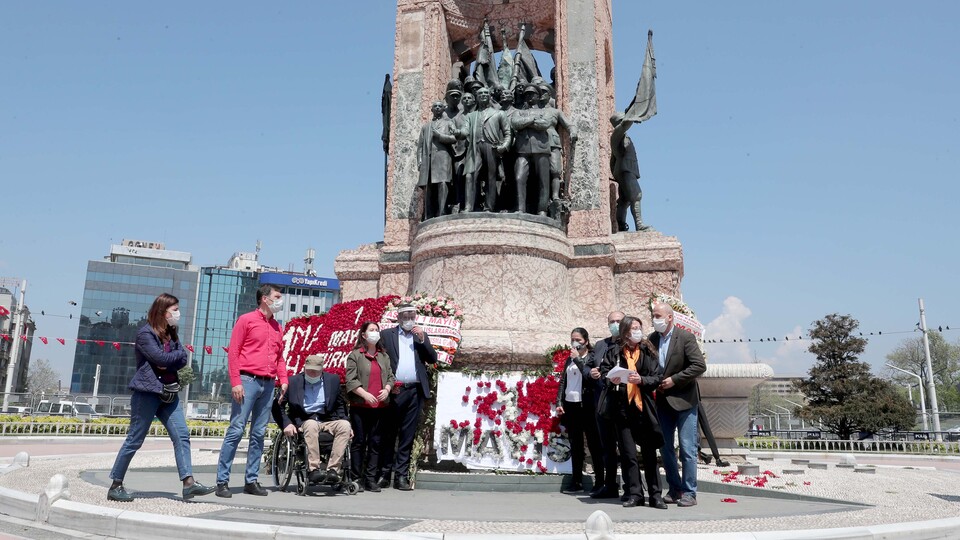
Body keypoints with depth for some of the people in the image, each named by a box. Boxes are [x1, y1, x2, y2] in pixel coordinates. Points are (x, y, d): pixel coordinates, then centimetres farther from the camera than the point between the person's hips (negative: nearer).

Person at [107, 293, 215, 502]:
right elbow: (161, 358, -19)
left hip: (169, 393, 7)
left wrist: (168, 363, -13)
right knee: (135, 440, 1)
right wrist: (178, 353, -3)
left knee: (182, 435, -2)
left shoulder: (171, 334, 14)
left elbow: (182, 360, 4)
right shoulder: (145, 333, -9)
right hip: (147, 393, -7)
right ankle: (115, 486, 14)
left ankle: (188, 482, -4)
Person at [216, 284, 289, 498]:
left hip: (268, 384, 6)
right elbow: (233, 352, -4)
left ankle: (251, 480, 14)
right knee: (236, 431, -6)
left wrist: (283, 380, 6)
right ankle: (222, 481, 0)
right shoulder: (246, 320, 1)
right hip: (248, 381, -5)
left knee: (259, 434, 8)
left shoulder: (277, 327, 17)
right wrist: (235, 382, -12)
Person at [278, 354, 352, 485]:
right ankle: (313, 470, -39)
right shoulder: (293, 381, 5)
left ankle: (333, 469, -33)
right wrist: (287, 423, -11)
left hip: (328, 420, 2)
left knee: (344, 425, -29)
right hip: (303, 422, -2)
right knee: (311, 424, -38)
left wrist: (345, 421, 4)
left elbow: (340, 405, 19)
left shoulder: (333, 379, 12)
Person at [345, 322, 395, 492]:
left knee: (375, 442, 5)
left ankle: (371, 478, 9)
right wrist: (365, 394, -16)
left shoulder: (384, 356, 16)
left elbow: (390, 376, 14)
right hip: (360, 406, -4)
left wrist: (387, 389, -6)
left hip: (379, 406, 4)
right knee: (359, 441, 1)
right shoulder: (355, 355, 2)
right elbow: (351, 379, -6)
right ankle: (357, 478, 8)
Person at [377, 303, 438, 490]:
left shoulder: (421, 336, 17)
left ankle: (401, 475, 7)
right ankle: (384, 473, 8)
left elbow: (432, 359, 9)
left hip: (415, 391, 2)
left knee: (408, 436, 4)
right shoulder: (386, 334, 8)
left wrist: (422, 339, -3)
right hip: (394, 390, -2)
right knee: (388, 434, 2)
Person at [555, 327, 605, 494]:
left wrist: (578, 359, -14)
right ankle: (577, 482, 15)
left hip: (586, 405, -6)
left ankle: (600, 481, 5)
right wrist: (559, 403, 6)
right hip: (570, 405, 6)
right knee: (575, 446, 10)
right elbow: (563, 382, 14)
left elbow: (591, 376, -17)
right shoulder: (570, 359, 14)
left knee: (594, 444, 0)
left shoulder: (592, 357, -2)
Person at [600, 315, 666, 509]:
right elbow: (603, 370, 6)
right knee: (628, 453, 2)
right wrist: (611, 378, -15)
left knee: (649, 453, 6)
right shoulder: (614, 351, 3)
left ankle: (655, 495, 13)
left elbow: (657, 377, 1)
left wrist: (641, 380, -16)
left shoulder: (647, 351, 6)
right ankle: (634, 494, 10)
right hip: (622, 407, 0)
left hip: (644, 407, 0)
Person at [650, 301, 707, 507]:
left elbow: (700, 365, -15)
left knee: (687, 449, -2)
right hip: (663, 401, 5)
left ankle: (689, 493, 7)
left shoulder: (685, 337, -10)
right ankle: (675, 489, 22)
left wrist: (674, 380, -17)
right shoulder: (652, 339, 5)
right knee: (665, 448, 10)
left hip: (683, 399, -5)